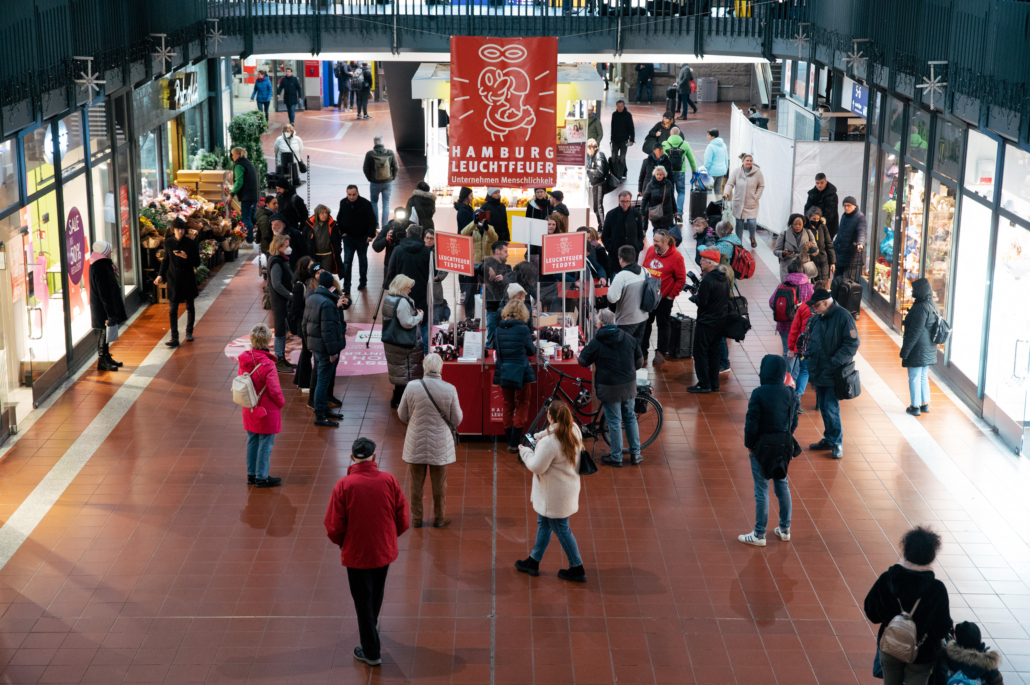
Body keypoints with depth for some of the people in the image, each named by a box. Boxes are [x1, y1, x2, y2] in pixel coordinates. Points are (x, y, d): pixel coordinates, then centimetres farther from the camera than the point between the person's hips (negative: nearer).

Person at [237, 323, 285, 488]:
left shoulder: (243, 360, -6)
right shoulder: (267, 365, -26)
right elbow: (274, 390, -20)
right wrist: (282, 402, -1)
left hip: (249, 411, 7)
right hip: (266, 412, -7)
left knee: (252, 441, 19)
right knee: (265, 444, 6)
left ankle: (251, 474, 29)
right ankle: (262, 477, 14)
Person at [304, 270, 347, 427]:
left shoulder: (311, 299, 7)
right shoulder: (327, 303, -22)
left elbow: (306, 323, 16)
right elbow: (328, 330, -23)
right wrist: (333, 351, -19)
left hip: (314, 344, 10)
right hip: (325, 347, -10)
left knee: (321, 379, 20)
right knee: (323, 380, -3)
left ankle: (324, 408, 32)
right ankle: (320, 416, 1)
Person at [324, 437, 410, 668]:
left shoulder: (344, 485, -18)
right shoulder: (389, 481, -11)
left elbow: (334, 528, -14)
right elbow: (403, 520, -5)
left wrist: (342, 543, 8)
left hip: (357, 553, -3)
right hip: (385, 551, 3)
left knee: (363, 600, 12)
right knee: (376, 593, 27)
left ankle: (371, 651, 19)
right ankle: (372, 625, 52)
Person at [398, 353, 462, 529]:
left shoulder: (411, 387, -15)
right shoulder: (449, 389, -15)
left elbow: (402, 415, -3)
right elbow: (456, 419, -6)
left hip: (416, 444, 1)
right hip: (440, 445, 0)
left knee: (416, 483, 15)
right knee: (439, 484, 15)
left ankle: (416, 518, 25)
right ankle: (439, 518, 27)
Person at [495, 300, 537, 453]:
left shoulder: (499, 329, 1)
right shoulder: (523, 328, -12)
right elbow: (531, 350, -1)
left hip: (503, 372, 4)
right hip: (520, 372, -4)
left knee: (508, 405, 15)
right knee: (522, 405, 6)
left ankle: (509, 441, 18)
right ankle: (515, 443, -1)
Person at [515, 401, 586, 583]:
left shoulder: (549, 442, -29)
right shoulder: (574, 431, -2)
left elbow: (537, 467, -22)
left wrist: (525, 452, -5)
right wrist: (538, 440, 1)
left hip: (555, 494, -9)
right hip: (568, 486, 9)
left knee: (561, 529, 5)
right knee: (543, 524, 22)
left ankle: (577, 569, 16)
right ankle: (533, 562, 35)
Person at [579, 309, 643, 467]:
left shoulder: (596, 343, -13)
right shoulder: (629, 338, 0)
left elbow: (583, 361, -1)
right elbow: (639, 362, 8)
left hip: (609, 388, -4)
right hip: (629, 386, 4)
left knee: (614, 422, 5)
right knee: (630, 417, 18)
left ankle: (616, 458, 14)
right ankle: (635, 453, 24)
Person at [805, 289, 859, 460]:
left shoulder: (843, 316, -14)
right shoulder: (818, 317, 8)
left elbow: (852, 343, -16)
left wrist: (835, 362, -19)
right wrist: (810, 353, 4)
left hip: (833, 374, -7)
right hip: (818, 372, 7)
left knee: (831, 408, -7)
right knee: (823, 407, 15)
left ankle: (837, 443, 7)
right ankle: (828, 439, 28)